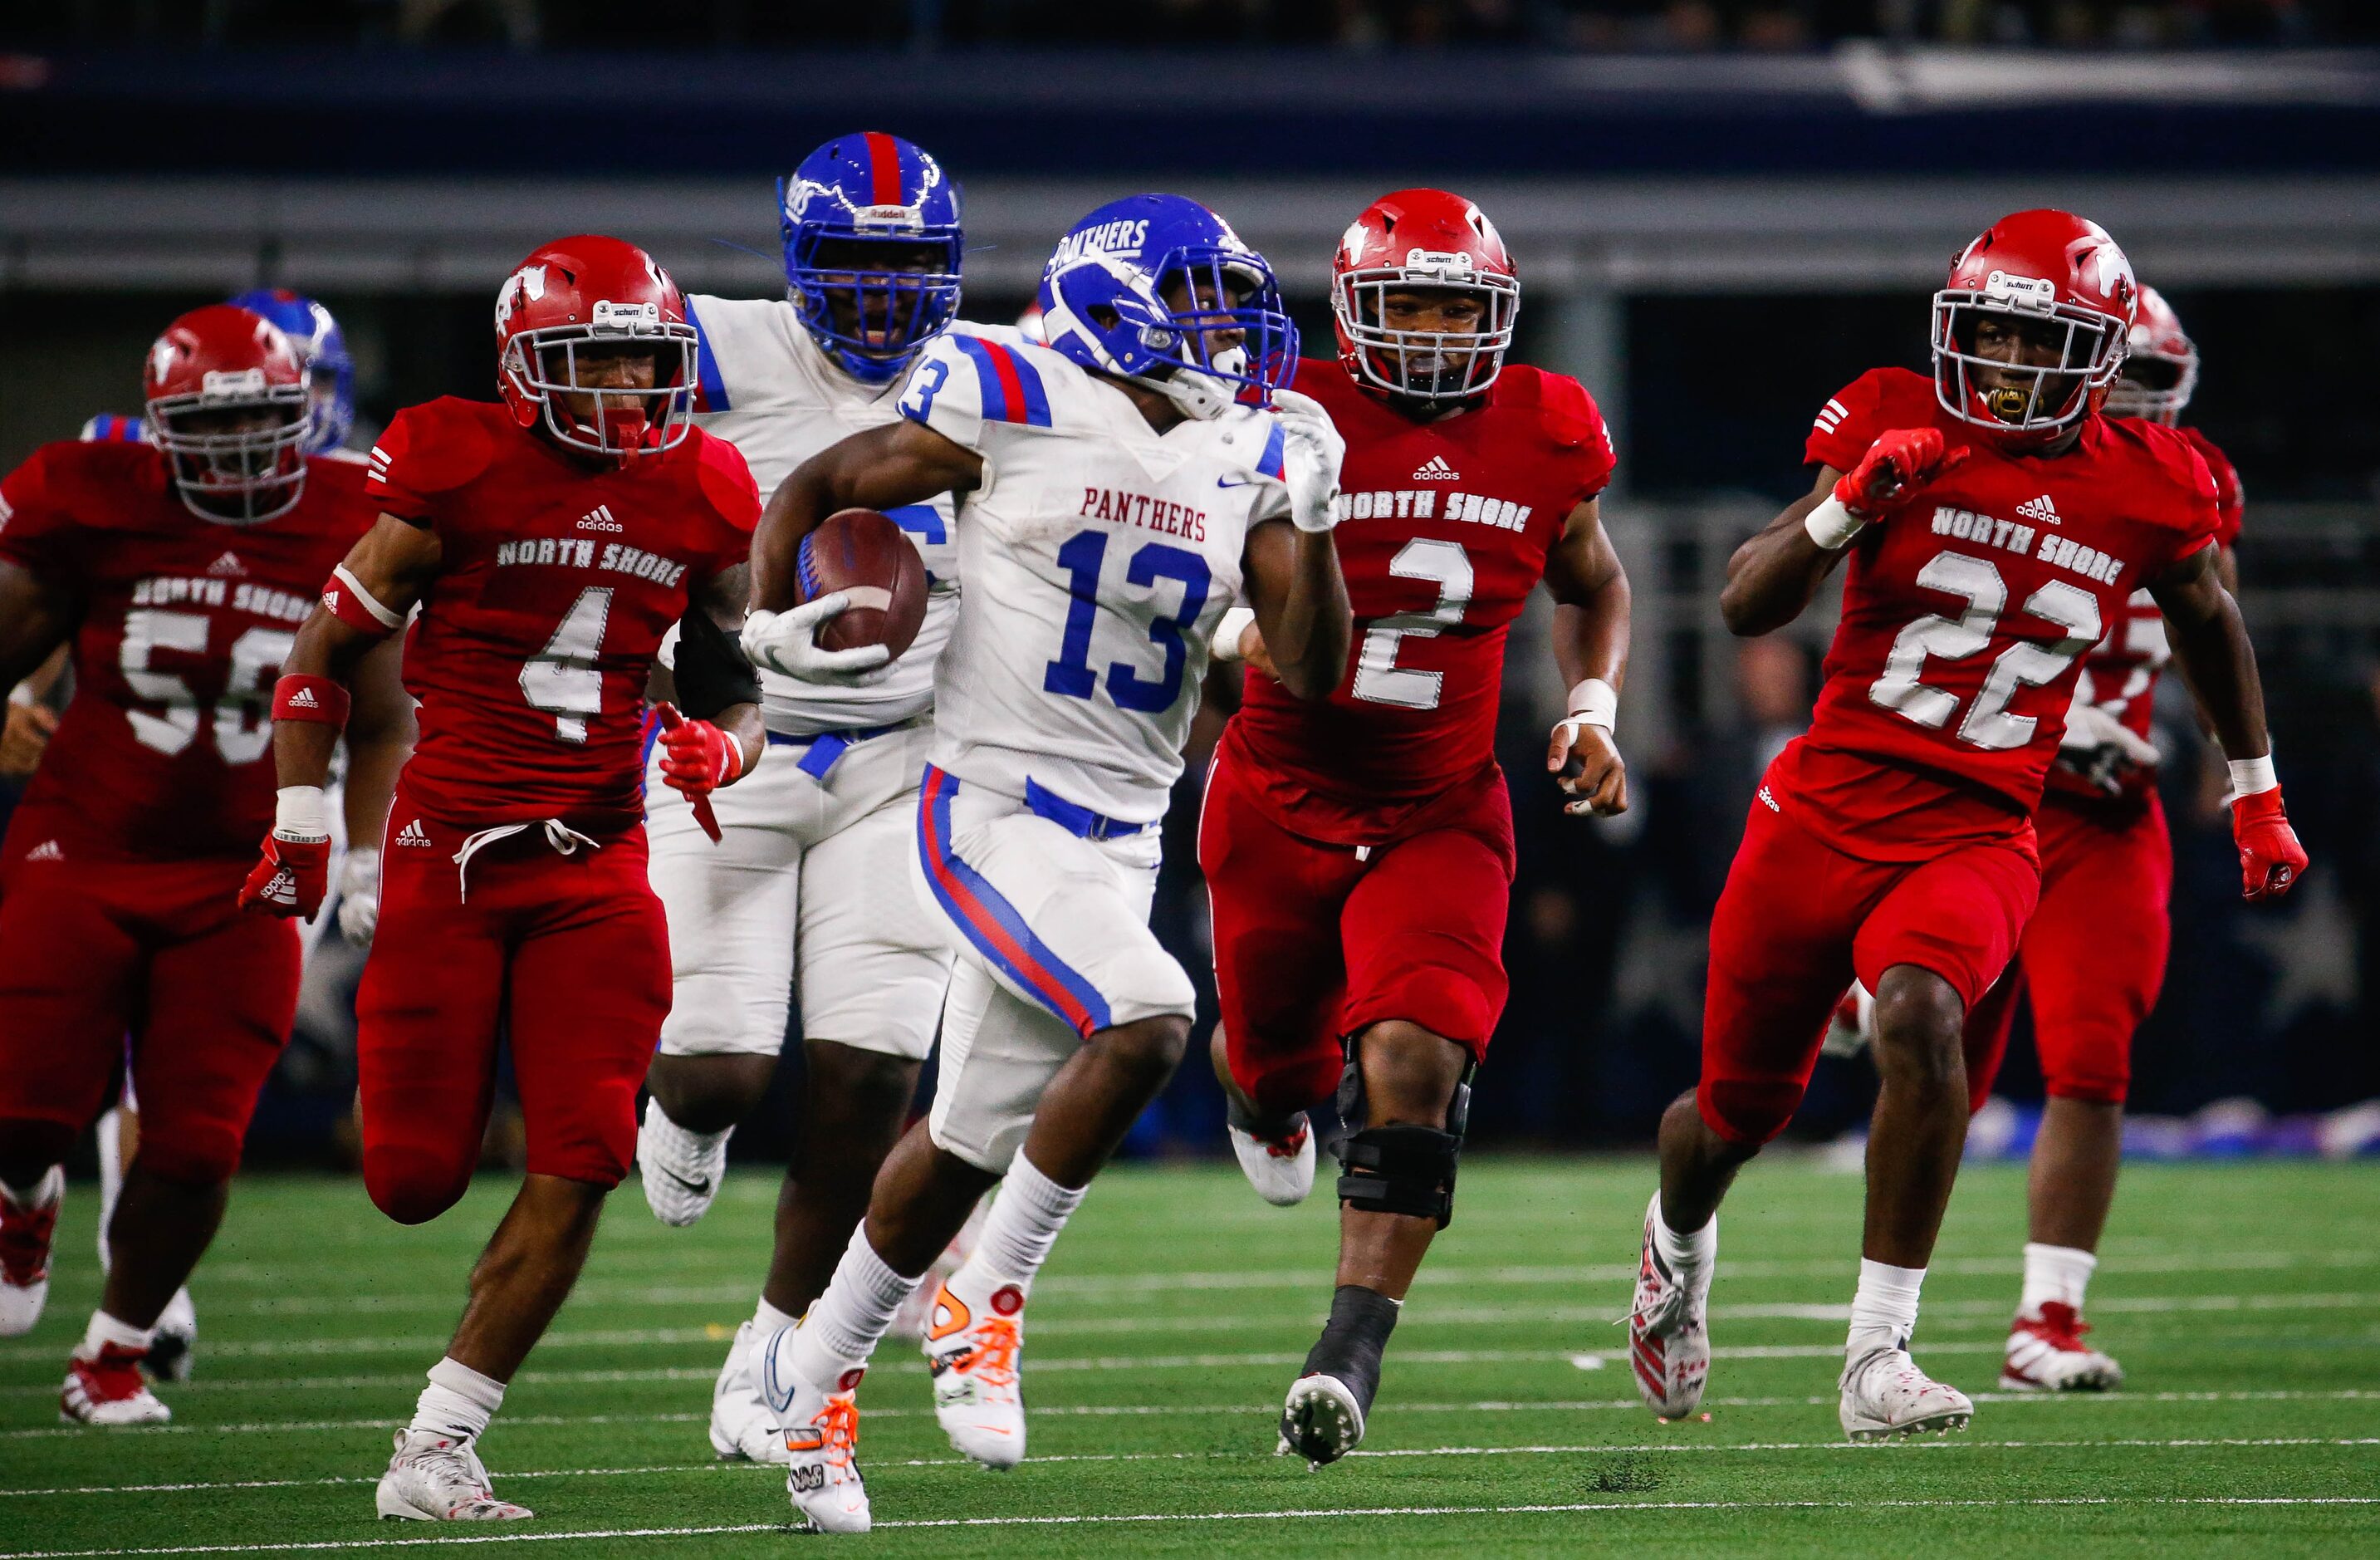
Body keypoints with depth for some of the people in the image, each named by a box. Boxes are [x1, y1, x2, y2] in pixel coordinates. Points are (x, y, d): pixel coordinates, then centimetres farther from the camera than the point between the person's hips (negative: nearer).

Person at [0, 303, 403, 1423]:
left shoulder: (345, 531, -2)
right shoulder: (91, 509, -7)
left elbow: (383, 726, 11)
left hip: (239, 884, 1)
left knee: (197, 1148, -6)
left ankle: (116, 1354, 17)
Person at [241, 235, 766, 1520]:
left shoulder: (704, 502, 3)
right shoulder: (456, 475, -9)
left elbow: (737, 688, 16)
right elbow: (325, 652, 2)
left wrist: (721, 748, -6)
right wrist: (302, 823, 1)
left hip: (598, 862, 3)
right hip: (447, 844, -3)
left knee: (576, 1171, -9)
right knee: (414, 1181, -2)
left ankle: (436, 1452, -1)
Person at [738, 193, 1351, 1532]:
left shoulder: (1251, 457, 6)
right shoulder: (1019, 405, -9)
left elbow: (1311, 671, 3)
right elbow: (816, 491, 2)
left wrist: (1311, 522, -10)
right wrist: (770, 626, -8)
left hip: (1123, 835, 6)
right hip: (997, 806, -6)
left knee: (969, 1141, 11)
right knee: (1144, 1022, -26)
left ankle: (819, 1369, 29)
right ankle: (989, 1304, -10)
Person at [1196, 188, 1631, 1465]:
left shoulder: (1544, 436, -3)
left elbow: (1591, 585, 18)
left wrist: (1591, 706, 2)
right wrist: (1245, 631, -23)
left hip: (1439, 814, 1)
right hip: (1281, 798, 0)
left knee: (1416, 1061, -21)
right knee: (1279, 1061, 15)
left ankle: (1350, 1357, -21)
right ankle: (1267, 1099, 57)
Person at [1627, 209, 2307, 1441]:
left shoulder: (2147, 488, 0)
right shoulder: (1899, 432, -5)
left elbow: (2211, 629, 22)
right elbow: (1746, 607, -7)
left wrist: (2258, 797, 29)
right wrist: (1852, 503, -23)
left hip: (1977, 833, 0)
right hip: (1827, 807, 1)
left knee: (1921, 1019, -32)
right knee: (1738, 1105, 12)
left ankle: (1877, 1360, -25)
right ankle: (1679, 1249, 50)